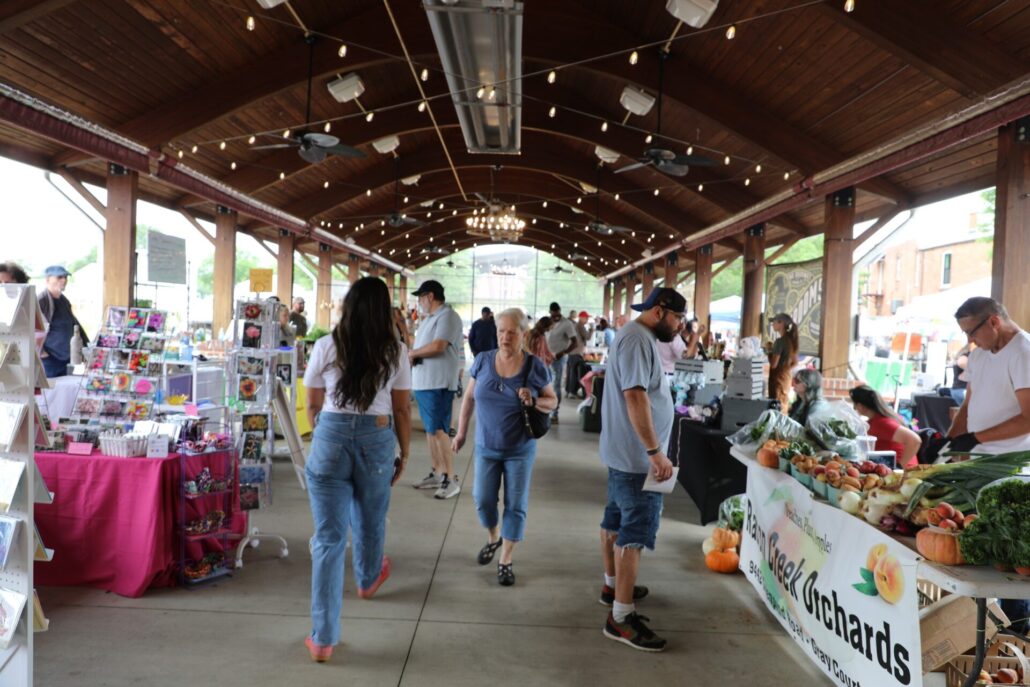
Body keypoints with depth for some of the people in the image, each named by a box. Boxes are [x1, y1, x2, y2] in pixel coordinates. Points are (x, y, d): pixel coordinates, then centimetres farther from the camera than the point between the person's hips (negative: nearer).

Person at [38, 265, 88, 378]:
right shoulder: (41, 301, -14)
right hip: (48, 359, -8)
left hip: (66, 358, 8)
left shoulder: (64, 300, 13)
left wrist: (87, 346, 19)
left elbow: (74, 323, 22)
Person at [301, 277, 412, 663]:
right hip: (377, 440, 1)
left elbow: (313, 405, 5)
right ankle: (368, 580, 55)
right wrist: (404, 454, 14)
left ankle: (323, 638, 6)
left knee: (328, 537, 4)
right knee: (370, 522, 25)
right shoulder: (396, 352, -2)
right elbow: (402, 410, 1)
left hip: (330, 437, -1)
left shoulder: (325, 347, -2)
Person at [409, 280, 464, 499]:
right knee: (430, 429, 12)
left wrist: (413, 352, -8)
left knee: (439, 430, -9)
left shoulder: (447, 316, -11)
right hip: (423, 382, 9)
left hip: (438, 383, -9)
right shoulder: (429, 318, 19)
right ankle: (437, 473, 20)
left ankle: (451, 479, -4)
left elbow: (438, 346, -21)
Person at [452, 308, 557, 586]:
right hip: (486, 446, 2)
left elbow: (553, 401, -2)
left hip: (520, 449, -2)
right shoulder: (483, 360, -7)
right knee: (482, 500, 8)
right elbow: (469, 398, 4)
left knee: (515, 505, 4)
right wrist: (461, 432, 5)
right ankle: (493, 538, 38)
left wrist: (534, 401, -23)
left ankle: (506, 561, 19)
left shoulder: (535, 366, -12)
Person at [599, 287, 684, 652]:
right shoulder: (638, 339, -19)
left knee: (617, 519, 19)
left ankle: (613, 585, 35)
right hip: (637, 456, -11)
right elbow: (635, 396, -27)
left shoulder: (639, 337, 14)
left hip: (624, 452, 11)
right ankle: (621, 617, -2)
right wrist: (655, 452, -27)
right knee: (635, 531, -7)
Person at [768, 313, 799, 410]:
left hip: (778, 378, -9)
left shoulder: (780, 341, -16)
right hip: (786, 378, 9)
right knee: (783, 407, 12)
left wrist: (769, 353, -2)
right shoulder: (791, 340, 9)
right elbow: (795, 362, 18)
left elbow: (774, 364, -17)